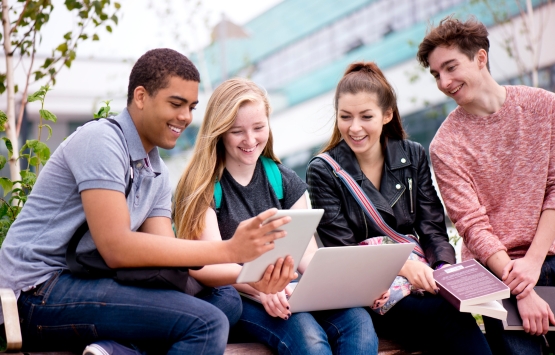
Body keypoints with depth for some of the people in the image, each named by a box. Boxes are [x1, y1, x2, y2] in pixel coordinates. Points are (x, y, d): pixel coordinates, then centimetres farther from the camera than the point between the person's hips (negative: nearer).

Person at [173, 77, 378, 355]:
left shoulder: (285, 181, 15)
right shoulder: (202, 186, 0)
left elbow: (307, 253, 7)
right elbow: (212, 264, -10)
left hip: (288, 292, 5)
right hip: (234, 298, -5)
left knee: (358, 322, -27)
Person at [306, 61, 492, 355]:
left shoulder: (413, 157, 11)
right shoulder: (323, 172, 0)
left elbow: (433, 229, 8)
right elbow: (342, 252, -6)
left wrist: (445, 268, -14)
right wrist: (402, 266, -22)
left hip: (420, 275, 4)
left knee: (462, 317, -30)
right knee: (449, 318, -31)